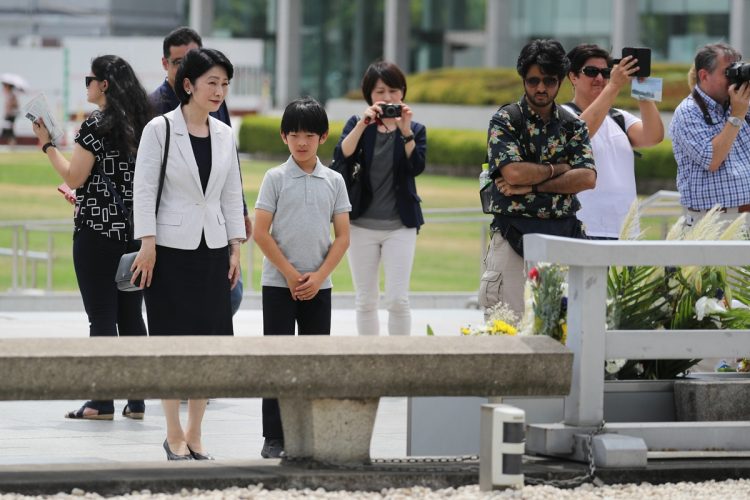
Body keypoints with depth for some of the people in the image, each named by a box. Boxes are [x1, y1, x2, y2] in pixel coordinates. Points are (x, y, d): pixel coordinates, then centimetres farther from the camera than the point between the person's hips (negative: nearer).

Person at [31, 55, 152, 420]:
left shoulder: (95, 125, -12)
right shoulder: (141, 125, 10)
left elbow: (74, 177, -13)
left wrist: (46, 143, -2)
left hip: (97, 229, -7)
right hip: (135, 231, 7)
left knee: (101, 316, -4)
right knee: (131, 315, 10)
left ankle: (102, 403, -5)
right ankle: (136, 400, 9)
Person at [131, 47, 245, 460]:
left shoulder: (224, 135, 9)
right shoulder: (160, 130, -6)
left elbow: (232, 194, 13)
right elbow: (144, 189, -8)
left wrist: (235, 247, 8)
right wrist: (147, 245, -14)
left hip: (212, 249, 5)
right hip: (171, 250, -5)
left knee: (209, 340, 3)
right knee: (174, 339, -2)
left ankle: (194, 435, 11)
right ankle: (175, 435, 7)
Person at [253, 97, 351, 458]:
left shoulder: (333, 181, 4)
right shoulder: (275, 178, -3)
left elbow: (343, 236, 3)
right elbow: (261, 233, -6)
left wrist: (318, 277, -9)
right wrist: (291, 275, -11)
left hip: (318, 287, 3)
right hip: (278, 283, -3)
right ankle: (274, 438, 0)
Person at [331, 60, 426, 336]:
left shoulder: (415, 129, 5)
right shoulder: (357, 125, 6)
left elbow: (416, 166, -12)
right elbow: (342, 156, -13)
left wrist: (405, 130, -22)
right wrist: (364, 124, -22)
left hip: (400, 225, -1)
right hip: (362, 224, 1)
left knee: (398, 299, -10)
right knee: (366, 301, 5)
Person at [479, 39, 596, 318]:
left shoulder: (573, 125, 12)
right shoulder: (505, 121, 2)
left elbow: (588, 178, -3)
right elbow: (513, 172, -14)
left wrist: (531, 185, -9)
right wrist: (558, 169, -1)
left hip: (563, 235, 3)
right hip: (514, 236, -3)